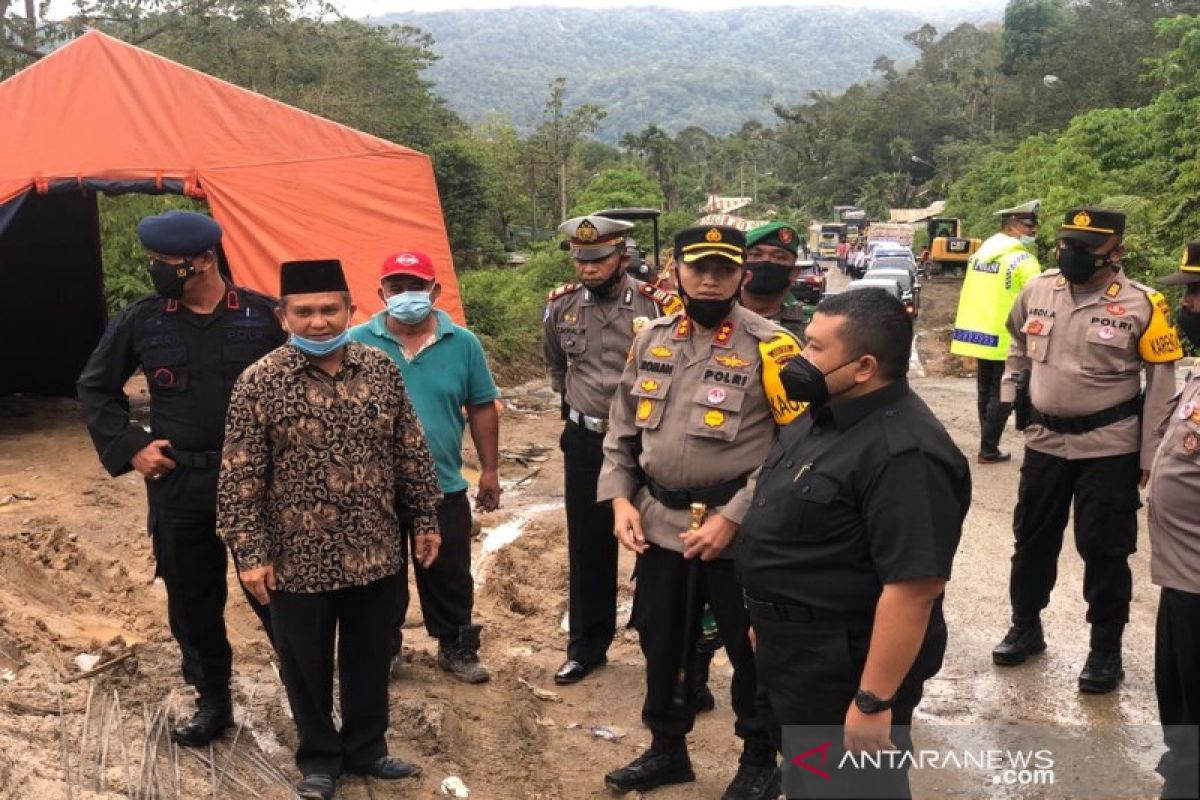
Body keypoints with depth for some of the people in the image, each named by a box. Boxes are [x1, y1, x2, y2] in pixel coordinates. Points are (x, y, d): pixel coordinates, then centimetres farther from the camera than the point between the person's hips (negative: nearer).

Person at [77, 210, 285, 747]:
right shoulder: (141, 320, 1)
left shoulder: (264, 316, -5)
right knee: (192, 600, 13)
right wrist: (130, 446, 2)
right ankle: (212, 700, 31)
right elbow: (95, 388, 13)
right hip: (176, 486, 3)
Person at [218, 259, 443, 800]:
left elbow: (411, 453, 6)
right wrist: (250, 552, -10)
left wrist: (426, 518, 8)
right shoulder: (260, 382, -10)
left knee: (369, 658, 18)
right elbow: (239, 477, -9)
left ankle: (367, 748, 39)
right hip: (299, 558, -2)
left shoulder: (382, 369, -1)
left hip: (374, 552, 3)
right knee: (307, 666, 14)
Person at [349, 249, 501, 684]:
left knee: (449, 576, 15)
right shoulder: (357, 343, -7)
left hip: (444, 487, 1)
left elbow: (482, 409, 4)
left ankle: (455, 647, 34)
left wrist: (490, 470, 5)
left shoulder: (462, 343, -3)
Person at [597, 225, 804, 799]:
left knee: (751, 650, 11)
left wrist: (732, 518, -19)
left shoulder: (768, 346, -12)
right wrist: (620, 497, 0)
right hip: (659, 525, 5)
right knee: (660, 643, 18)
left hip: (739, 531, -5)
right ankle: (666, 751, 40)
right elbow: (622, 429, 13)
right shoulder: (652, 340, 5)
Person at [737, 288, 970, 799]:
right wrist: (767, 618, 20)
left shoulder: (903, 454, -27)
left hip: (843, 667, -9)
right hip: (788, 648, 9)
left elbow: (913, 588, -30)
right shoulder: (822, 415, 4)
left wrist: (874, 702, -28)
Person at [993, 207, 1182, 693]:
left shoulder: (1140, 305, -12)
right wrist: (1011, 392, 7)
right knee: (1032, 540, 15)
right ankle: (1025, 627, 33)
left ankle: (1106, 649, 21)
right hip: (1044, 441, 4)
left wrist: (1151, 456, -8)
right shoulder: (1037, 290, 0)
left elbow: (1162, 382, -7)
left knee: (1104, 551, 5)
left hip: (1109, 448, -4)